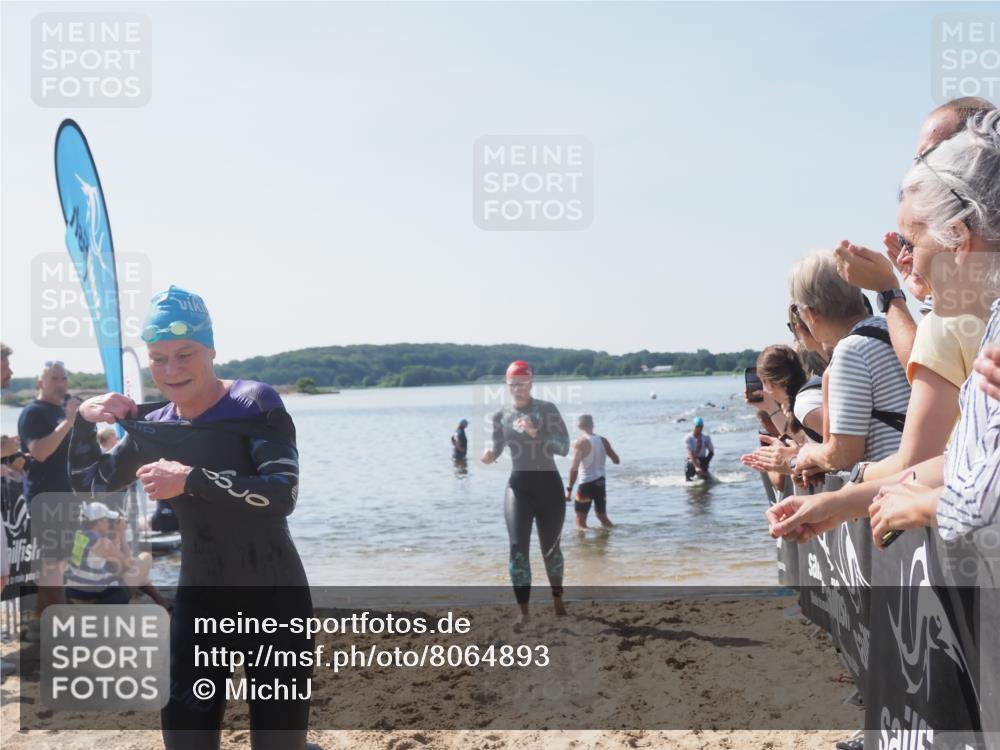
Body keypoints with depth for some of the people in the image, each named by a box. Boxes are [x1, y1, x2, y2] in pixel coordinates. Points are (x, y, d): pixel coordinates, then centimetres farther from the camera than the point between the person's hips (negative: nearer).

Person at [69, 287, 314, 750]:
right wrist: (84, 420, 1)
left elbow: (283, 493, -23)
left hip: (274, 599, -5)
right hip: (198, 602, 5)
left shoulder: (255, 404, -11)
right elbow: (87, 483, 18)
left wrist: (190, 479, -27)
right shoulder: (151, 427, 6)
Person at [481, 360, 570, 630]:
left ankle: (558, 601, 34)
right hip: (518, 486, 2)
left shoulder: (547, 409, -6)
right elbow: (495, 446, 5)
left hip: (548, 484, -1)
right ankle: (524, 612, -6)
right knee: (518, 548, -11)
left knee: (550, 547, 11)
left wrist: (536, 433, -26)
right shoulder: (501, 416, 3)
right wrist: (489, 454, -19)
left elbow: (564, 446, -12)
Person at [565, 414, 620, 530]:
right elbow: (616, 460, 11)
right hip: (600, 482, 6)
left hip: (587, 483, -6)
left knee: (580, 522, -1)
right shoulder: (602, 440, 4)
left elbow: (574, 467, -21)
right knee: (603, 517, 23)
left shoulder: (580, 442, -12)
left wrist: (569, 489, -19)